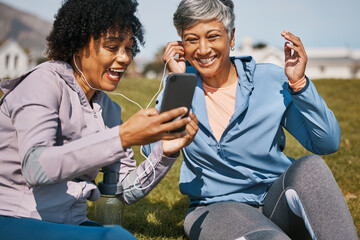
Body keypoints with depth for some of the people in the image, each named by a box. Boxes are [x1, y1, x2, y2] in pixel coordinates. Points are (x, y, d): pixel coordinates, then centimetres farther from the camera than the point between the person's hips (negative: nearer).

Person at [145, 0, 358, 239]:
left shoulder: (271, 80, 0)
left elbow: (328, 143, -3)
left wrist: (299, 83, -14)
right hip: (216, 208, -2)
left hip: (277, 201, 3)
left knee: (309, 167, -30)